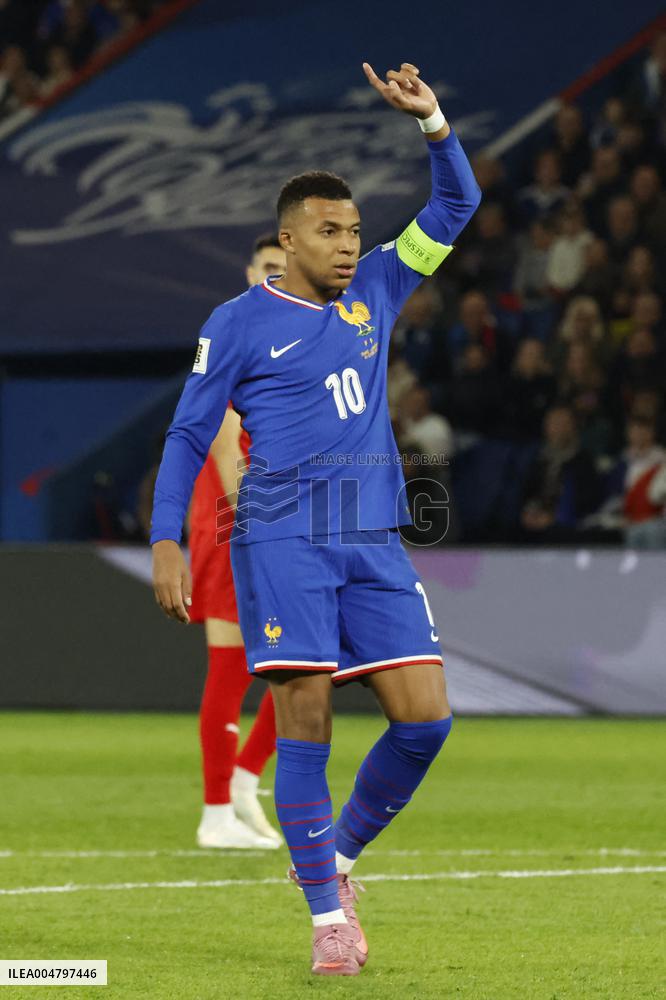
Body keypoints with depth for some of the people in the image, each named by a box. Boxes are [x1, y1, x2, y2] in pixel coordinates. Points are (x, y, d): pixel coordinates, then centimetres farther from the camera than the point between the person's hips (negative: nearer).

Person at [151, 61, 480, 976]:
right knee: (305, 724, -10)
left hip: (376, 540, 5)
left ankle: (339, 855, 18)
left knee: (425, 715, -5)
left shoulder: (373, 295, 15)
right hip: (284, 539, -4)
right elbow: (187, 436, 6)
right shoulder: (240, 324, 3)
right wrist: (165, 540, -3)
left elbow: (456, 206, 17)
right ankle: (328, 917, -2)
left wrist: (431, 121, 1)